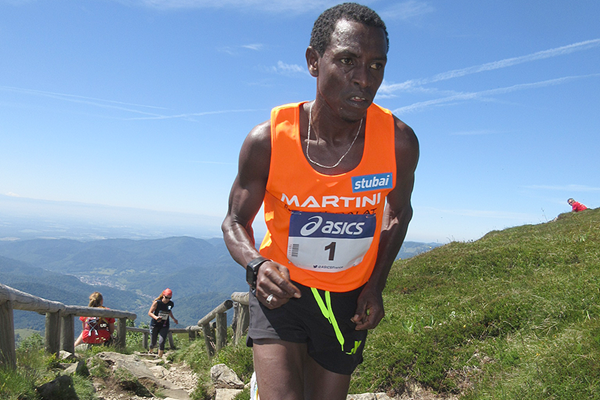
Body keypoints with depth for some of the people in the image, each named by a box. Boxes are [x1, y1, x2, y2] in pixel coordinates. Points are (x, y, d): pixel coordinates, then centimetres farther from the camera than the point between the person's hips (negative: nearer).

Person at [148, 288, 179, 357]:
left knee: (162, 342, -16)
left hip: (164, 326, 2)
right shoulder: (157, 303, -14)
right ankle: (150, 353, 39)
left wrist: (174, 318, 10)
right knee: (153, 342, 9)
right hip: (155, 325, -1)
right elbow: (149, 313, -13)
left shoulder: (171, 304, -4)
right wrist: (156, 317, -29)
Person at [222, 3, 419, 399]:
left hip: (348, 298, 3)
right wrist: (257, 264, -26)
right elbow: (236, 221, -5)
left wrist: (376, 284, -3)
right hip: (281, 290, -2)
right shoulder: (267, 140, -20)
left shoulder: (399, 142, -16)